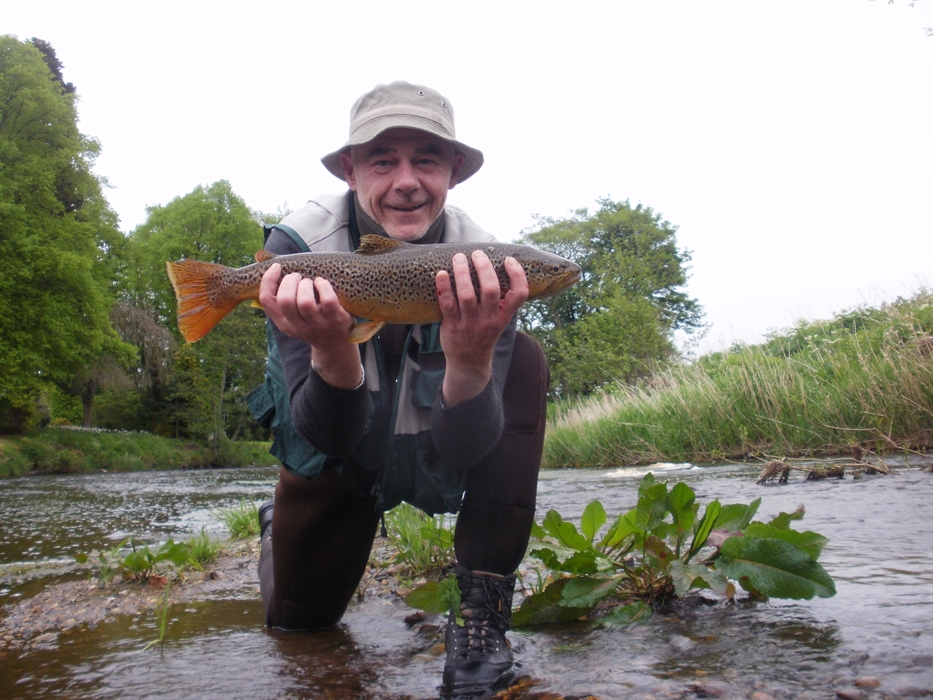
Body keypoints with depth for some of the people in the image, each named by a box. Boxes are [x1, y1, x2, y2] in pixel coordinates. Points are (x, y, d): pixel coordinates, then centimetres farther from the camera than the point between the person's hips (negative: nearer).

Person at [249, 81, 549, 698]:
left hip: (435, 447, 0)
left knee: (525, 362, -26)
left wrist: (471, 357, -51)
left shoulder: (483, 264, -26)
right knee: (298, 616, 8)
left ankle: (483, 612, -19)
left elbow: (463, 452, -31)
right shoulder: (299, 244, -26)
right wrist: (333, 351, -51)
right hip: (334, 449, 0)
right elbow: (327, 437, -30)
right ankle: (283, 527, 46)